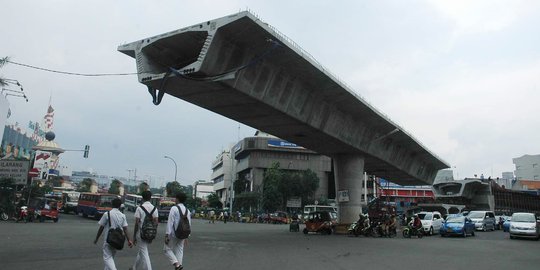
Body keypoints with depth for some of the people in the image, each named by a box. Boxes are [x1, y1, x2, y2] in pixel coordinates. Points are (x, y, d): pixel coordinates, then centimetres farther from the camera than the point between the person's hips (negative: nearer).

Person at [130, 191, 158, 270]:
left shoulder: (140, 208, -10)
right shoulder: (154, 208, 2)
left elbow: (137, 223, -12)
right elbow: (156, 222, 0)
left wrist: (134, 236, -5)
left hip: (141, 233, -5)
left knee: (144, 253, -1)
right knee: (141, 251, 23)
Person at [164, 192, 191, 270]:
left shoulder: (174, 208, -12)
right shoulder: (187, 210, 8)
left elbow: (170, 222, -16)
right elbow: (189, 224, 11)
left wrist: (167, 235, -14)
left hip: (173, 234, -6)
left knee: (167, 249, 7)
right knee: (179, 251, 12)